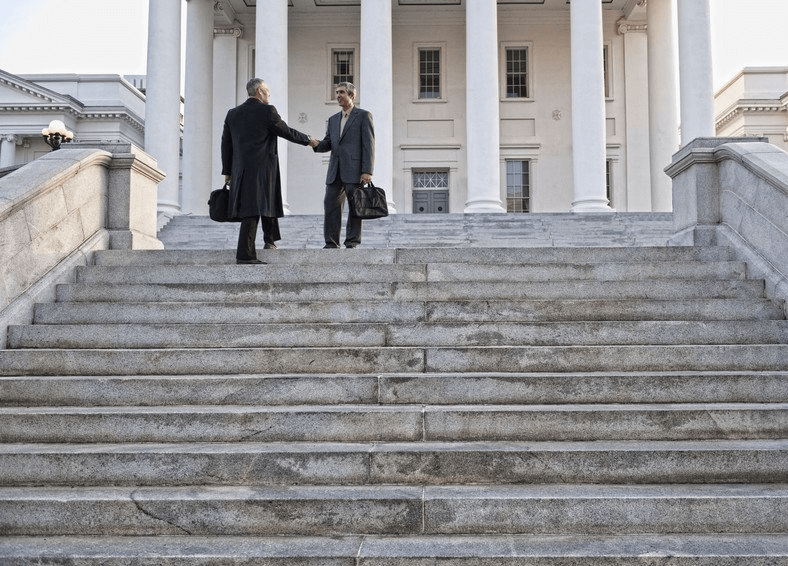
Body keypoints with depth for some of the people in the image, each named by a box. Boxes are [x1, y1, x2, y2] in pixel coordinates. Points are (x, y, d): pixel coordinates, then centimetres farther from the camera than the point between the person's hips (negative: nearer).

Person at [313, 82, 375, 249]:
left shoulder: (363, 116, 2)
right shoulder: (333, 119, 22)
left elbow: (369, 145, -5)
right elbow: (328, 144, 19)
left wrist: (367, 171, -14)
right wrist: (316, 145, -5)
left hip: (354, 171, -6)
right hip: (335, 172, 6)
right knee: (330, 205, 1)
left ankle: (352, 243, 2)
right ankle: (331, 243, 6)